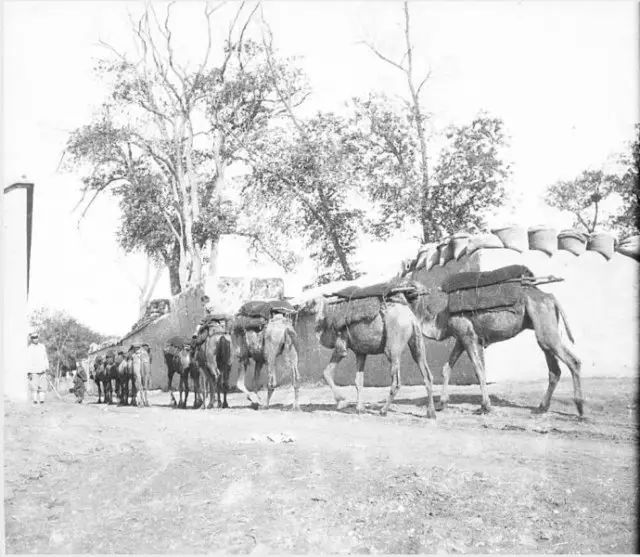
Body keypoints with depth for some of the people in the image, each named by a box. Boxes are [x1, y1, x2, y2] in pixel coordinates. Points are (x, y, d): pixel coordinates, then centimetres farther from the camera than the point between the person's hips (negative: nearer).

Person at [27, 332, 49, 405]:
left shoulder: (42, 347, 11)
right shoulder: (29, 349, -5)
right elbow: (28, 361, -8)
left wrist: (47, 367, 20)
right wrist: (29, 372, -12)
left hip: (42, 371, 4)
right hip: (33, 372, -4)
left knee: (42, 386, 1)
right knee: (34, 386, -5)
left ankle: (42, 399, 7)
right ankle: (35, 400, 4)